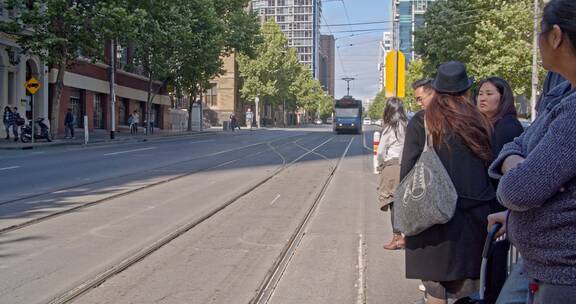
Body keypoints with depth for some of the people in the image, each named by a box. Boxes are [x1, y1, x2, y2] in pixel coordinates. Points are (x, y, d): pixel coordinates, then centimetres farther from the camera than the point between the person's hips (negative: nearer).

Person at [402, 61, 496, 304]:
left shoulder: (422, 121, -5)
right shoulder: (480, 123, 2)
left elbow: (408, 168, -7)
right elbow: (491, 168, 5)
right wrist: (487, 206, 12)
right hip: (474, 213, 3)